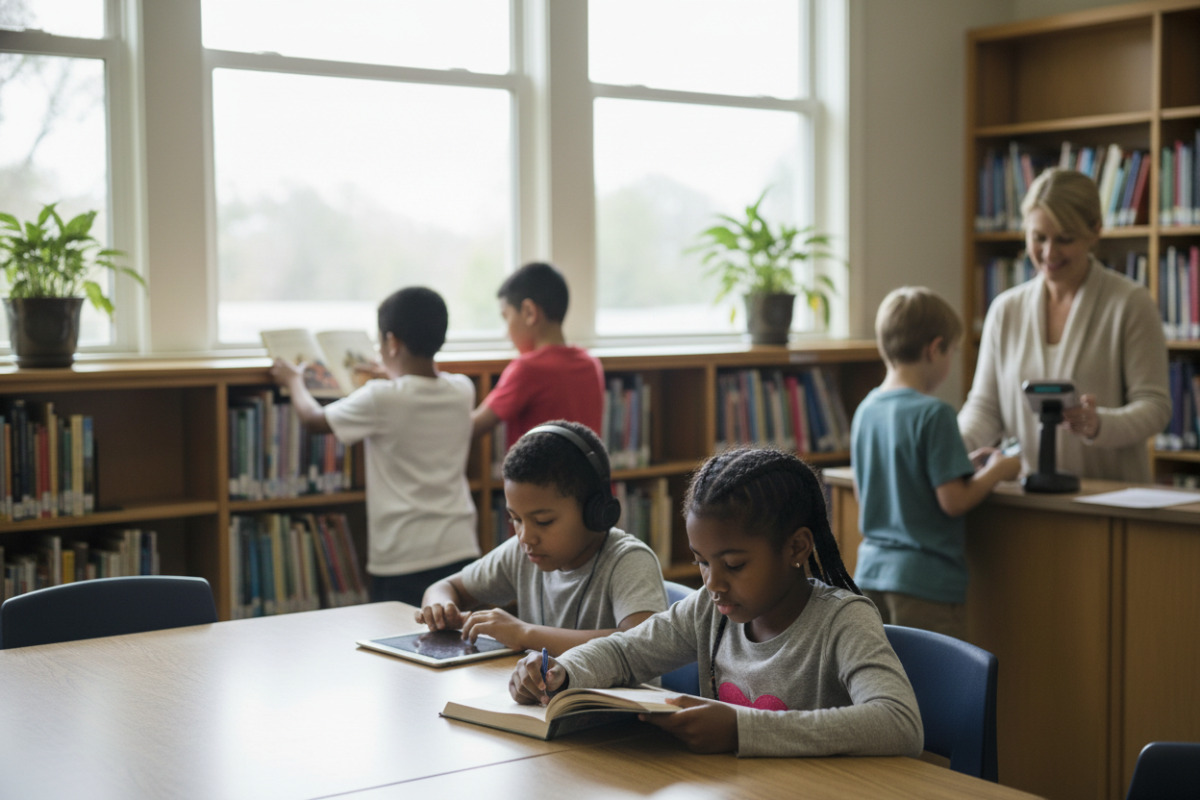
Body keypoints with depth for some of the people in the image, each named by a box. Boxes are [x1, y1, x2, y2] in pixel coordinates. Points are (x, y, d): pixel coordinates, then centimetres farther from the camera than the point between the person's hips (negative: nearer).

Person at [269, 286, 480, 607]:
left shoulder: (381, 399, -13)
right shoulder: (463, 390, 3)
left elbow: (315, 419, 4)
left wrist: (294, 381, 23)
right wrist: (392, 375, 44)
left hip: (403, 560, -5)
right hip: (461, 552, 5)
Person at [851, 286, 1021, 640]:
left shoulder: (865, 410, 7)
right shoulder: (933, 414, -16)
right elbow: (953, 501, -17)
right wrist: (997, 470, 0)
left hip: (871, 571, 8)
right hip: (927, 581, -7)